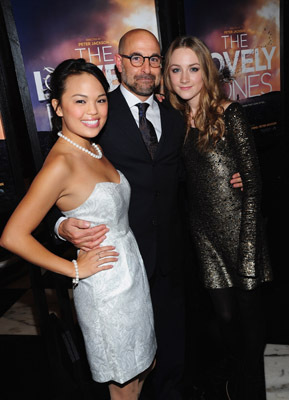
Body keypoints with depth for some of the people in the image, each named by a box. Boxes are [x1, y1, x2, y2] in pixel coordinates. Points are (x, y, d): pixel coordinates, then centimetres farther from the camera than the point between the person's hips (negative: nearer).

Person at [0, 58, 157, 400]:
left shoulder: (95, 150, 2)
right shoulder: (60, 164, -23)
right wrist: (75, 269, -18)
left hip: (133, 272, 8)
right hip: (106, 287, -8)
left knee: (144, 367, 26)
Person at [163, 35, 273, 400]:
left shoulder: (229, 114, -8)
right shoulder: (178, 120, 7)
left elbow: (252, 181, -11)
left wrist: (249, 243, -15)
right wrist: (191, 230, 4)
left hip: (238, 230, -4)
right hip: (205, 234, 4)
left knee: (248, 312, 10)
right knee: (225, 314, 14)